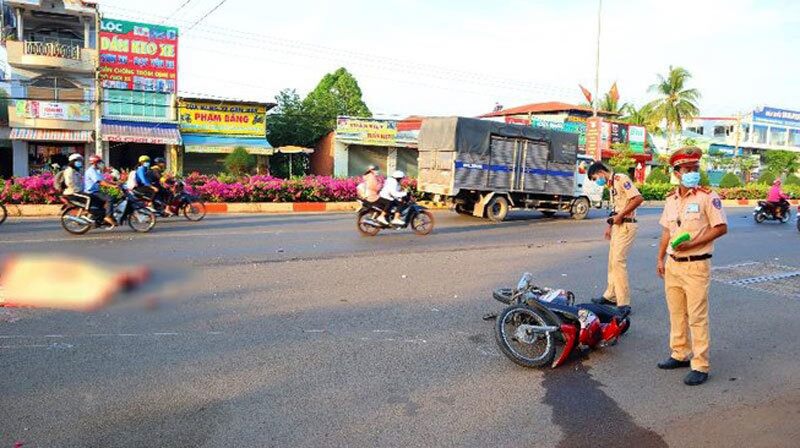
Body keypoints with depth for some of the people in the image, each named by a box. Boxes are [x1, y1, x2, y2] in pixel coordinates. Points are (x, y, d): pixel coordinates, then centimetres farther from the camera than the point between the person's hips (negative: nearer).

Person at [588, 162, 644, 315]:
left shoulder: (621, 179, -12)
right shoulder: (611, 186, 19)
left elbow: (638, 199, -21)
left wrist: (620, 215, -17)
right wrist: (611, 225, 15)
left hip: (626, 226, -10)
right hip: (618, 226, 10)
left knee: (618, 262, -12)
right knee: (612, 262, 14)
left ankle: (624, 304, -9)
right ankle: (611, 296, 25)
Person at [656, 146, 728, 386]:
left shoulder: (708, 197, -9)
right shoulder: (671, 199, 9)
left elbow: (721, 228, -10)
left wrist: (692, 243, -17)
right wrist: (660, 259, 12)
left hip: (696, 265, -6)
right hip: (672, 264, 6)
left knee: (697, 317, -2)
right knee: (676, 313, 15)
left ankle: (700, 366, 7)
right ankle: (680, 354, 30)